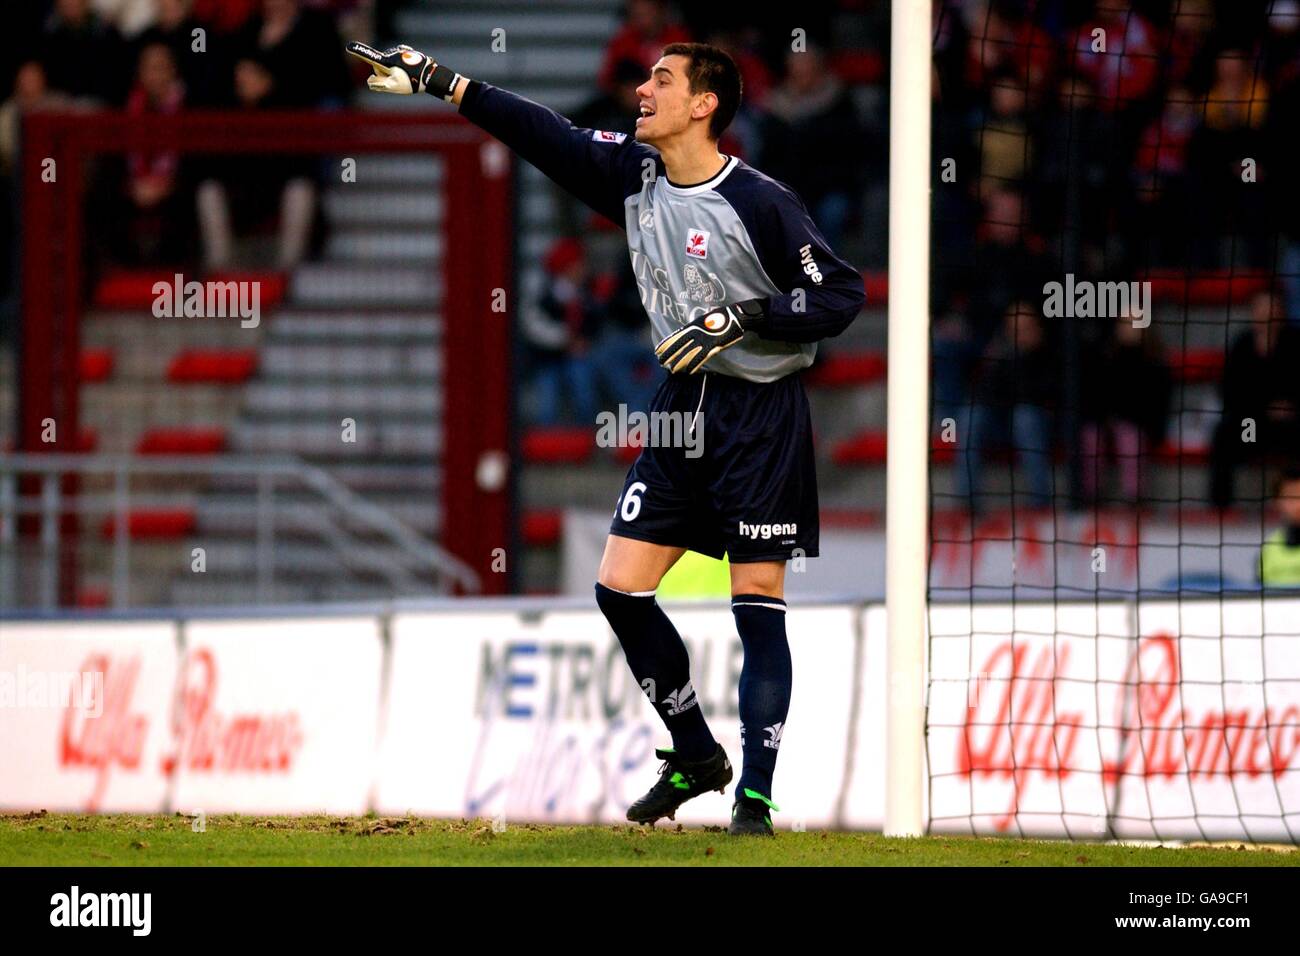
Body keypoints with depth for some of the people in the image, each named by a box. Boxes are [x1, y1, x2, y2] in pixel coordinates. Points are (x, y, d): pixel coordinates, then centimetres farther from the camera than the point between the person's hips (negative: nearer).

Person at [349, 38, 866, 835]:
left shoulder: (759, 202, -15)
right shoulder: (633, 174, 3)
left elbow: (842, 295, -13)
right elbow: (544, 134, 4)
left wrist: (743, 319, -22)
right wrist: (437, 80, 2)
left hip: (762, 413, -7)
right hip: (684, 406, 7)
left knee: (758, 606, -5)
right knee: (620, 588, 1)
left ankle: (756, 795, -1)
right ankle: (696, 754, 17)